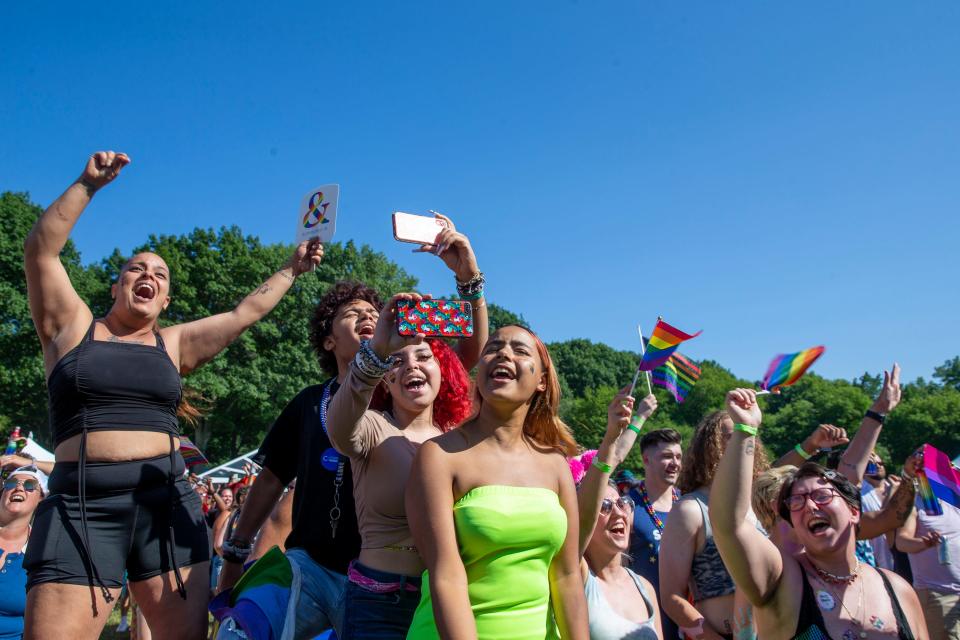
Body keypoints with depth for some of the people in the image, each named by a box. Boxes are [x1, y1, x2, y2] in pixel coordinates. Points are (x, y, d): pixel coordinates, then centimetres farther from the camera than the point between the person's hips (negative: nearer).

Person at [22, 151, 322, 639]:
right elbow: (40, 250, 1)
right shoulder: (72, 328, 10)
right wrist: (88, 185, -2)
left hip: (167, 501, 3)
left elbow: (245, 313, 17)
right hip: (82, 504, -2)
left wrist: (290, 271, 22)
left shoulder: (175, 343, 16)